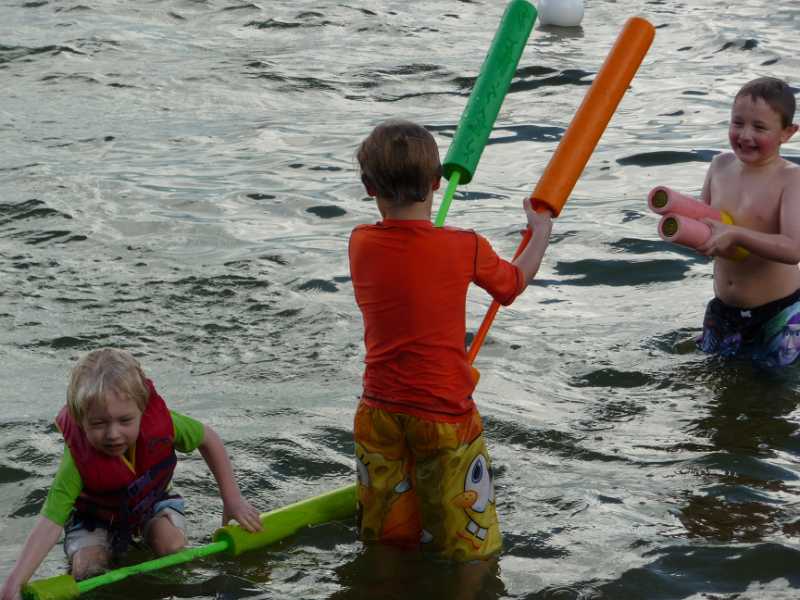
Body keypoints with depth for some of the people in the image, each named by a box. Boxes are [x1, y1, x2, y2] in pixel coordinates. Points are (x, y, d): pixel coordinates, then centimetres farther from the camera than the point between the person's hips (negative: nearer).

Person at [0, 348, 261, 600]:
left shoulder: (160, 421, -34)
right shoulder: (78, 462, -40)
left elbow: (208, 439, -13)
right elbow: (49, 524, -43)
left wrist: (232, 499, -12)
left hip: (152, 500, 1)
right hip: (96, 515, -1)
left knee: (173, 548, -25)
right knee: (87, 571, -21)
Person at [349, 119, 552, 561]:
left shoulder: (360, 243, -3)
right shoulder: (465, 248, -11)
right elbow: (513, 283, 9)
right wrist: (541, 233, 26)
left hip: (379, 411, 4)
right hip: (445, 414, -4)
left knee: (382, 543, 15)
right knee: (469, 550, 4)